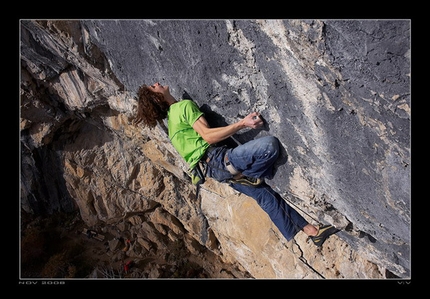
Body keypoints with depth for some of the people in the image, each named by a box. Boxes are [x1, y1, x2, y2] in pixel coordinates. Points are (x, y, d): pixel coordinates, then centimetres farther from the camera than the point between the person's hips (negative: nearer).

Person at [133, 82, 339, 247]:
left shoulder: (171, 117, 24)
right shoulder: (184, 106, -5)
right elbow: (208, 136, -17)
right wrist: (242, 123, -18)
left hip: (214, 169, 9)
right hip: (219, 160, -9)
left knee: (266, 195, 8)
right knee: (270, 144, -28)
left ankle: (311, 230, 15)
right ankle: (248, 176, -3)